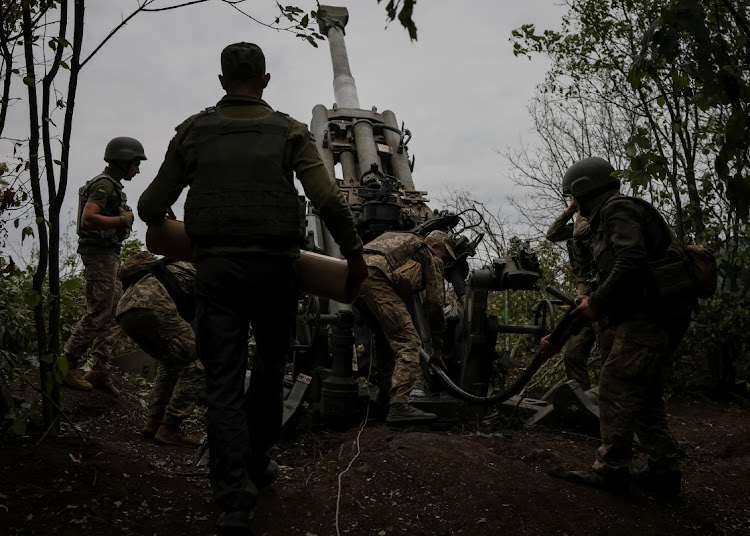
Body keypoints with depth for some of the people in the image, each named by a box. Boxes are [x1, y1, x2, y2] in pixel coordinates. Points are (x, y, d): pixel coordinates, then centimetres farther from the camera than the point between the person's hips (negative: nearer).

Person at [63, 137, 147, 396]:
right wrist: (123, 220, -20)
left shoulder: (112, 185, 18)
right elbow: (88, 219, -26)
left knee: (114, 312, 9)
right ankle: (67, 367, 2)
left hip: (108, 255, 11)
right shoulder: (104, 184, -14)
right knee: (98, 314, -7)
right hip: (100, 255, -11)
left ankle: (100, 370, 11)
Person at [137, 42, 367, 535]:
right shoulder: (290, 132, 1)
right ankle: (256, 461, 34)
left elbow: (151, 207, 6)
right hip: (274, 269, 0)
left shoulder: (193, 132, 5)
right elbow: (329, 200, -11)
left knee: (224, 383, 3)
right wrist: (354, 253, 1)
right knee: (271, 365, 21)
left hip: (215, 271, 0)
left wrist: (162, 223, 29)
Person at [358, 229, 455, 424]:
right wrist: (437, 349, 18)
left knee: (387, 335, 26)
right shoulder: (432, 259, 18)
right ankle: (399, 405, -20)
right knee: (408, 341, -9)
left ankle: (385, 395, 28)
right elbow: (434, 304, 12)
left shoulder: (404, 243, 41)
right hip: (376, 278, -9)